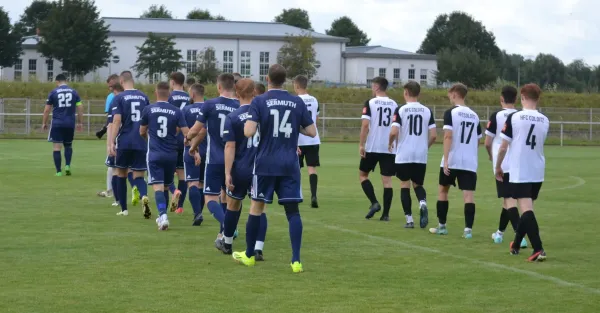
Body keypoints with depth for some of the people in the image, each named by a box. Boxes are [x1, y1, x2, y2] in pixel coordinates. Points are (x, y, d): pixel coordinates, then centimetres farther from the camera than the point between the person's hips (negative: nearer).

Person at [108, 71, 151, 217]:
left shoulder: (119, 98, -4)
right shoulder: (143, 97, 8)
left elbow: (117, 121, -13)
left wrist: (111, 142, -15)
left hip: (124, 142, -2)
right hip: (141, 143, 2)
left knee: (121, 174, 15)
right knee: (138, 176, 4)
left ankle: (124, 209, 18)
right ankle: (144, 196, -29)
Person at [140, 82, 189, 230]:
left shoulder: (148, 109, -3)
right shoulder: (176, 111, -2)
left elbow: (142, 132, 9)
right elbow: (186, 133, -7)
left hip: (155, 154, -2)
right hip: (171, 155, 2)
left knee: (158, 186, -6)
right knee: (166, 186, 18)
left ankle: (163, 215, -27)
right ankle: (162, 216, 28)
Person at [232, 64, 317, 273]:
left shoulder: (259, 101, -5)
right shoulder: (297, 102, 3)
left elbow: (248, 132, -15)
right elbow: (312, 132, 5)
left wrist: (249, 122, 6)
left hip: (266, 163, -1)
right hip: (290, 165, 1)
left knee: (257, 207, 13)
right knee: (292, 210, 1)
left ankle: (249, 255, 24)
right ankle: (296, 261, -8)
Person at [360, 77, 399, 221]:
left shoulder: (370, 103, -6)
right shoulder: (394, 104, 6)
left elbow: (365, 125, -13)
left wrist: (361, 145, -10)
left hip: (372, 147, -3)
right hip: (390, 148, 3)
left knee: (362, 174, 15)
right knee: (387, 180, 4)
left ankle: (374, 203, -2)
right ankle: (386, 213, 1)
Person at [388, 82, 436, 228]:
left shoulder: (400, 110, -7)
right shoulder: (427, 111, 2)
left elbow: (394, 132, -15)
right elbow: (433, 135, 0)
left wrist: (390, 143, 6)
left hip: (404, 155, -2)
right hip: (421, 156, 3)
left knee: (405, 185, 9)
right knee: (418, 184, 16)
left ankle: (409, 219, 5)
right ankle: (423, 203, -15)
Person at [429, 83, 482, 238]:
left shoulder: (450, 113, -5)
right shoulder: (474, 116, 12)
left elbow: (448, 136, -15)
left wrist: (446, 160, -18)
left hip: (452, 161, -3)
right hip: (470, 162, 3)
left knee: (443, 190, 15)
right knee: (469, 195, -4)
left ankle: (442, 226, 21)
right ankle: (468, 229, -15)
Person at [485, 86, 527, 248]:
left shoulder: (496, 116, -6)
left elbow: (487, 143, -3)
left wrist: (492, 157, 17)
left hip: (502, 164, -4)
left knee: (509, 199, -6)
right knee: (509, 198, 18)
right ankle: (500, 232, 32)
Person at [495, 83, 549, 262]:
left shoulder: (514, 118, -9)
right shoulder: (545, 121, 5)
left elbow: (503, 147, -7)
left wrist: (498, 167, 8)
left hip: (519, 172, -5)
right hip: (537, 173, 5)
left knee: (527, 210, -10)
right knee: (527, 209, 19)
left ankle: (538, 249, -22)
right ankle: (516, 245, 33)